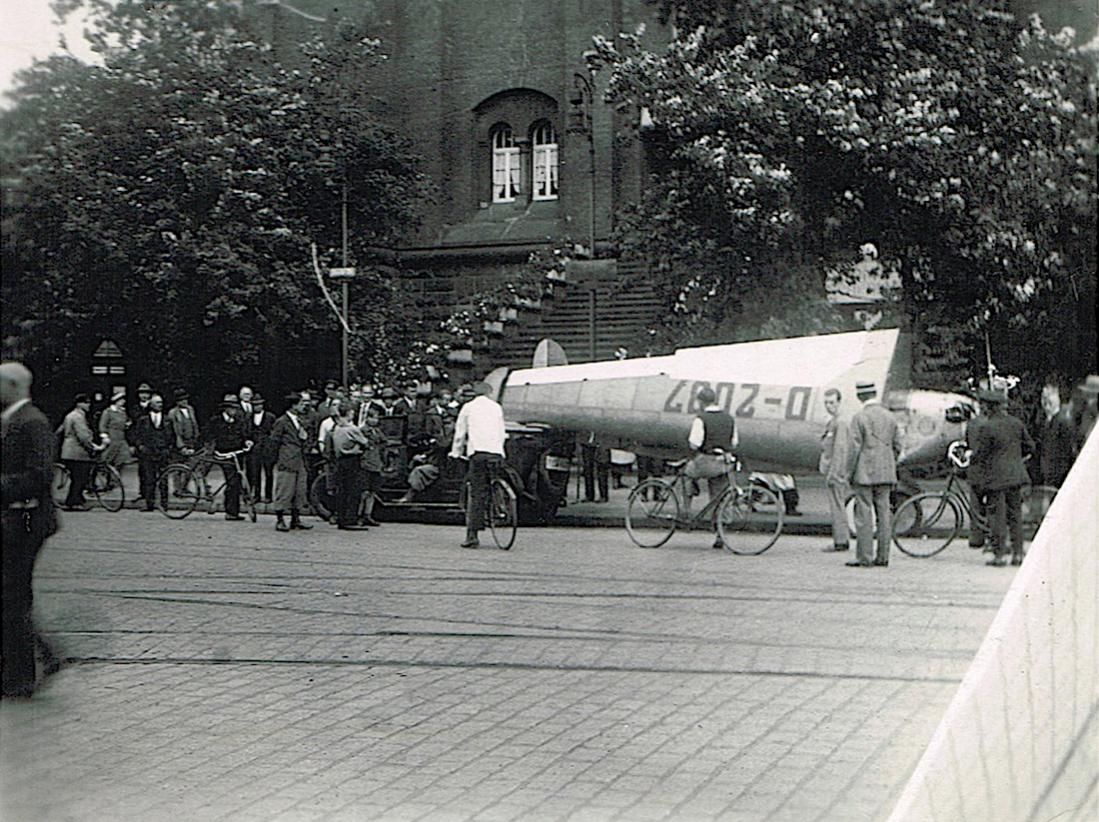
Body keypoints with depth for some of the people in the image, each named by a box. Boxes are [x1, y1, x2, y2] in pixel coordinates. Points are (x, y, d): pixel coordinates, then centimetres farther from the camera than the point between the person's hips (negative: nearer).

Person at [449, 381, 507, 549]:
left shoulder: (468, 407, 15)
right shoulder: (496, 407, 21)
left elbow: (460, 433, 16)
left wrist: (456, 452, 27)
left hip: (478, 452, -2)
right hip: (497, 453, 2)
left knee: (476, 494, -6)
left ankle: (472, 535, -10)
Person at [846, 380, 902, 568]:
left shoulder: (860, 418, -11)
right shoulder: (889, 417, 7)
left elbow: (855, 448, -12)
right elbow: (897, 447, 10)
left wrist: (849, 473, -4)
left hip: (865, 473, -6)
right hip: (886, 474, 6)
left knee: (864, 515, -3)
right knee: (884, 514, 7)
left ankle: (864, 557, -3)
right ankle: (883, 557, 9)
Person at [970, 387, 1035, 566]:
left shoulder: (987, 427, -15)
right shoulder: (1016, 423, 5)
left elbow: (979, 454, -13)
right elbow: (1030, 447, 11)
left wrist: (967, 463, 6)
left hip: (996, 477, -6)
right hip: (1016, 475, 6)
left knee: (999, 516, 0)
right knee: (1015, 513, 10)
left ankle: (999, 555, 1)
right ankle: (1018, 553, 12)